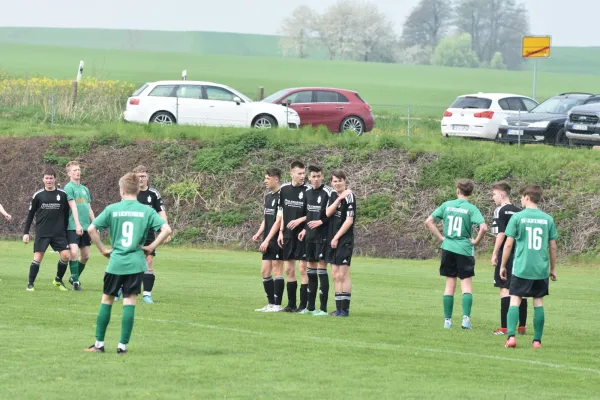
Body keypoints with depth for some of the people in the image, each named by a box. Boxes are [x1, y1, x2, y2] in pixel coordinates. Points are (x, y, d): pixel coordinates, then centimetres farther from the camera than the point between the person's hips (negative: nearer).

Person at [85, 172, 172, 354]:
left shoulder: (112, 209, 0)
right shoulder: (146, 211, 0)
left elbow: (91, 229, -4)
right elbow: (166, 229, -8)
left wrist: (103, 249, 6)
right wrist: (151, 247, 1)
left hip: (115, 263, 0)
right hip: (136, 263, 0)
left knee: (106, 300, 12)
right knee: (129, 303, 1)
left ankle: (99, 344, 14)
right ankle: (123, 345, -1)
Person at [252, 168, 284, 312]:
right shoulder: (268, 197, 16)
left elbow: (278, 220, -15)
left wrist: (267, 240, -16)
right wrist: (259, 234, 7)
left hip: (277, 240, -9)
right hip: (267, 242, 9)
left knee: (277, 270, -6)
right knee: (265, 271, 8)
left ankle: (277, 305, -3)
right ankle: (271, 304, 14)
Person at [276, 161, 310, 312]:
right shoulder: (284, 189, 7)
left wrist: (300, 220, -16)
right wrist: (281, 232, 11)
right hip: (288, 236, 5)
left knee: (303, 269, -5)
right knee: (289, 269, 8)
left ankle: (303, 305, -1)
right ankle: (291, 304, 16)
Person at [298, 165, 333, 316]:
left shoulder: (328, 192, -10)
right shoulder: (307, 192, 11)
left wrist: (321, 222, -17)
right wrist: (305, 229, 12)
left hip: (322, 236, -7)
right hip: (309, 236, 7)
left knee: (321, 267, -8)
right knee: (311, 268, 10)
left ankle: (323, 308, -6)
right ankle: (310, 306, 17)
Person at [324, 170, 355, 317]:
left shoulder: (349, 196, -9)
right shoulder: (333, 195, 13)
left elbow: (349, 220, -13)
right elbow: (327, 213, -1)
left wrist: (337, 237, -13)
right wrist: (339, 199, -12)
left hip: (344, 240, -7)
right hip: (332, 240, 7)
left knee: (343, 275, -6)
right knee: (335, 275, 8)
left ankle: (345, 309, -3)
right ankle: (338, 308, 13)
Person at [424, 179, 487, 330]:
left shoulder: (447, 205, 3)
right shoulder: (471, 209, -8)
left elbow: (428, 222, 3)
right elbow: (483, 227, -20)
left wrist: (441, 237, 7)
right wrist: (476, 241, -4)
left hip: (448, 248, 3)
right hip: (465, 249, -3)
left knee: (450, 285, 11)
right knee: (466, 284, 3)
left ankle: (447, 320, 11)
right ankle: (466, 317, -11)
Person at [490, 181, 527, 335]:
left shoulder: (500, 211, -7)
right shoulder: (519, 212, 13)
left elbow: (501, 234, -14)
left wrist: (495, 253, -11)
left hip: (506, 254, -7)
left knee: (504, 289, -6)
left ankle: (504, 327, -9)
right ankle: (522, 326, 12)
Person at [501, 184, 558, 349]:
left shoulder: (517, 217, -4)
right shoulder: (548, 219, 4)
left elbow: (508, 244, -3)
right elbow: (553, 246, 8)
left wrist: (503, 266, 8)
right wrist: (553, 269, 20)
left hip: (521, 268, -3)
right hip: (541, 270, 3)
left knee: (515, 301, 1)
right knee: (538, 303, 9)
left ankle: (511, 336, -13)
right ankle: (537, 340, 10)